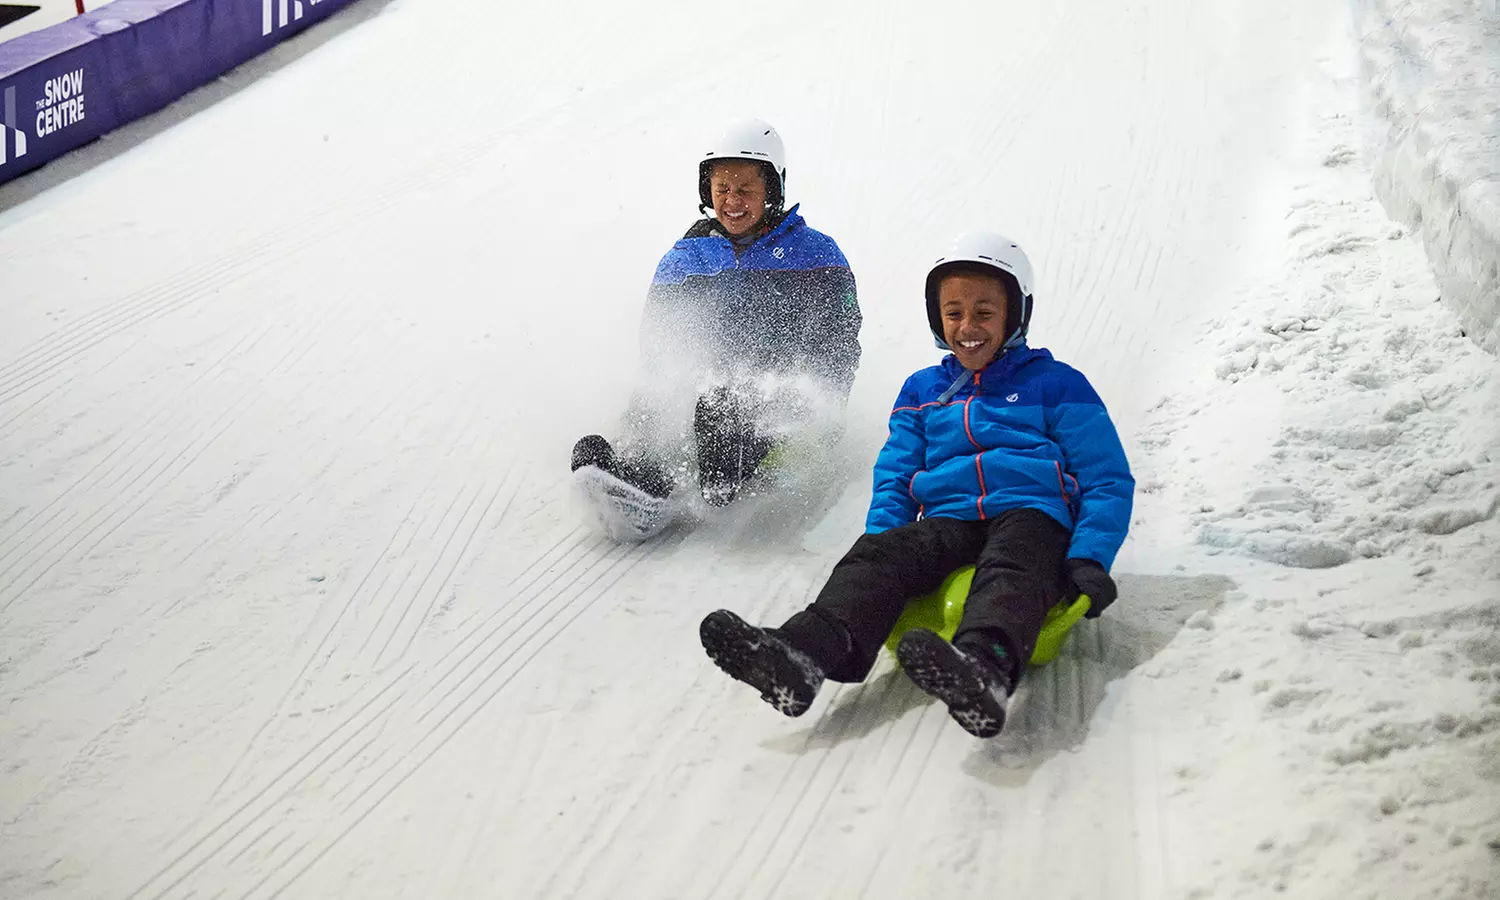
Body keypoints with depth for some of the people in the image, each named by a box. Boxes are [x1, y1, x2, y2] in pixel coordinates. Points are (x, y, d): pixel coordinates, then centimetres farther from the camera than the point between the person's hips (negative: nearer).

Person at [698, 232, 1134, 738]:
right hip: (947, 521, 3)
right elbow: (893, 480, 26)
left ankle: (987, 666, -73)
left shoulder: (1056, 385, 14)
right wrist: (882, 535, 2)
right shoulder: (921, 392, 27)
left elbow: (1109, 482, 9)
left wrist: (1090, 560, -9)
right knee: (877, 554, -29)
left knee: (1010, 568, -40)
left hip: (1032, 514, -3)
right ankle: (805, 651, -59)